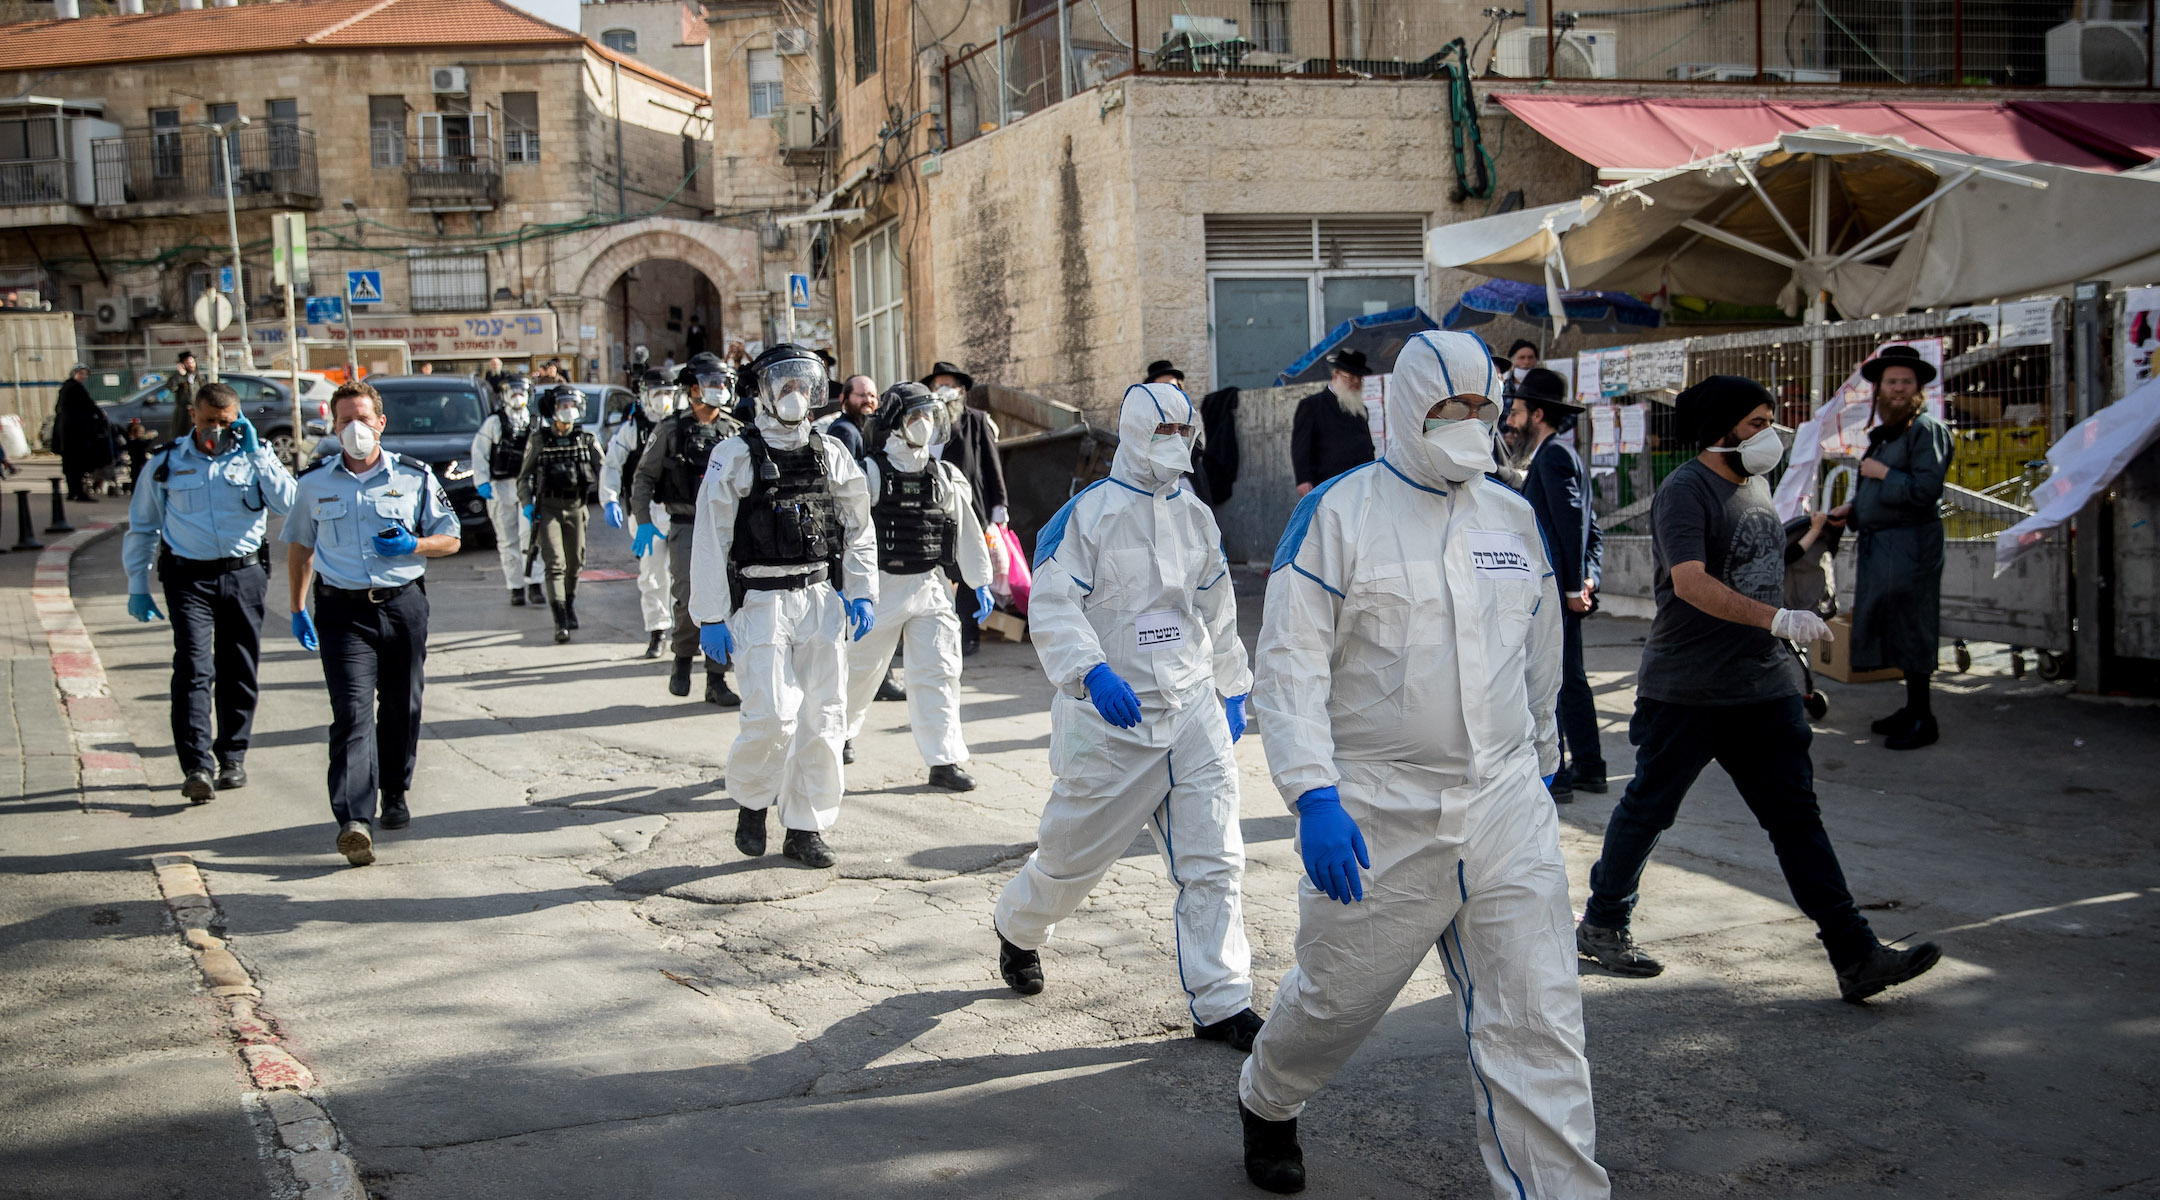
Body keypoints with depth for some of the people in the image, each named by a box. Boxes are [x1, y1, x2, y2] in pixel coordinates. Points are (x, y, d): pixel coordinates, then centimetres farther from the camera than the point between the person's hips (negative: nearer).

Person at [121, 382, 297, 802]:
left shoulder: (255, 456, 5)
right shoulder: (166, 463, 5)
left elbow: (289, 504, -12)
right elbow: (142, 527, 14)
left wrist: (255, 453, -15)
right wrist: (137, 587, 10)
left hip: (243, 575, 1)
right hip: (189, 577, -1)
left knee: (239, 671, 8)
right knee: (194, 668, -13)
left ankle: (232, 758, 22)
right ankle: (197, 766, -20)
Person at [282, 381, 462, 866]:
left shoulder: (414, 476, 4)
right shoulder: (315, 482, 6)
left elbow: (450, 538, 8)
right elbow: (299, 546, 18)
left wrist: (412, 545, -12)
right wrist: (298, 608, 16)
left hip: (404, 604, 2)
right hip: (342, 610, -1)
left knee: (402, 707, 10)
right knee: (353, 712, -13)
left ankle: (395, 794, 33)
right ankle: (353, 821, -23)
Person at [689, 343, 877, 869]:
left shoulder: (831, 455, 10)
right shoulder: (736, 455, -3)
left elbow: (859, 530, 16)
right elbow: (710, 540, -4)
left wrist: (862, 592, 6)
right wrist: (711, 617, -8)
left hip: (821, 600, 4)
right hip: (761, 603, -4)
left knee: (823, 716, 3)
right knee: (773, 715, -13)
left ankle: (806, 826, 14)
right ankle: (751, 799, 15)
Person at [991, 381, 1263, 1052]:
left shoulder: (1197, 517, 11)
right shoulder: (1088, 513, -9)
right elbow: (1051, 606, -16)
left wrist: (1232, 688, 23)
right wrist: (1092, 673, -30)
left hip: (1192, 708, 5)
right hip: (1110, 715, -5)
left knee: (1214, 858, -3)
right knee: (1075, 849, 10)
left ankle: (1220, 1004, 4)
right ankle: (1019, 928, 41)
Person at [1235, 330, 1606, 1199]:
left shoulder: (1515, 516, 9)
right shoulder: (1338, 512, -7)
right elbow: (1288, 661, -12)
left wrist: (1541, 763, 27)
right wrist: (1313, 795, -22)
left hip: (1506, 810, 4)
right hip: (1377, 818, -3)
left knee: (1538, 1024, -2)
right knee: (1336, 997, 14)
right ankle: (1266, 1104, 44)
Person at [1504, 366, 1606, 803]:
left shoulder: (1553, 456, -13)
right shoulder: (1559, 456, 18)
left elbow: (1572, 523, -19)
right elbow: (1593, 528, 19)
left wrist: (1574, 587, -15)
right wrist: (1588, 575, 10)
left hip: (1552, 589, -10)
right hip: (1562, 590, 10)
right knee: (1570, 678, 14)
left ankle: (1552, 775, -3)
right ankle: (1587, 767, 21)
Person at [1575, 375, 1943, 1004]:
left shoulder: (1755, 484, 14)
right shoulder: (1685, 491, -13)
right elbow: (1691, 583, -28)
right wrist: (1776, 619, -37)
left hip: (1765, 686, 7)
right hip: (1686, 690, -7)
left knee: (1797, 815, 2)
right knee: (1648, 806, 7)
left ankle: (1855, 956, 0)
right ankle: (1601, 925, 25)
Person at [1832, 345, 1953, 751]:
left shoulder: (1927, 429, -10)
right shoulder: (1882, 432, 19)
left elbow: (1925, 489, -21)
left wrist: (1882, 472, -12)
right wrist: (1852, 509, 15)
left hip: (1910, 545, -9)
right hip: (1877, 545, 9)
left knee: (1910, 628, -6)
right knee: (1888, 626, 11)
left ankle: (1922, 720, 1)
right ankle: (1912, 710, 21)